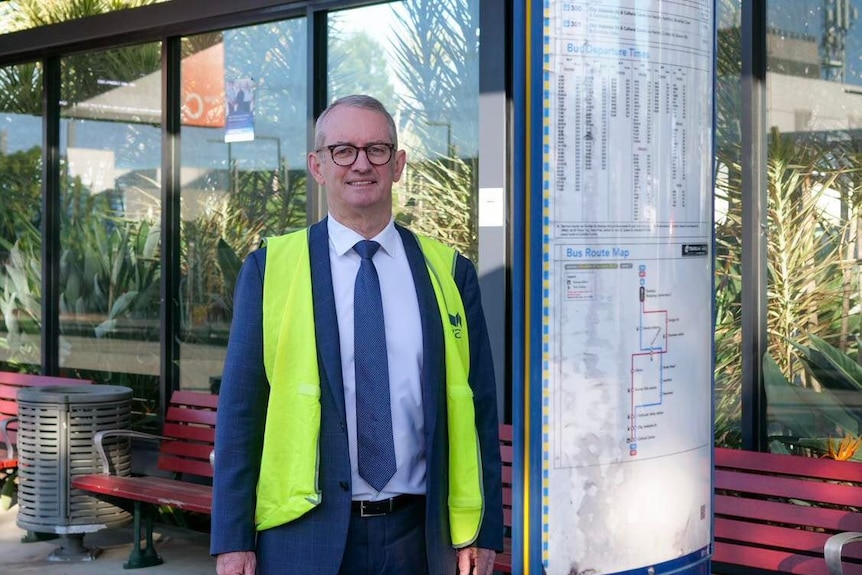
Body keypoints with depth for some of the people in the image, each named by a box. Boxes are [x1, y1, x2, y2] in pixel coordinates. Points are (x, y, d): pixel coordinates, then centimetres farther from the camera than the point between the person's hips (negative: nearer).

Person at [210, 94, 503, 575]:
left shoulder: (449, 273, 6)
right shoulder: (270, 268, 1)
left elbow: (479, 409, 7)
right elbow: (240, 408, 1)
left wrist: (481, 531, 4)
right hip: (305, 536, -1)